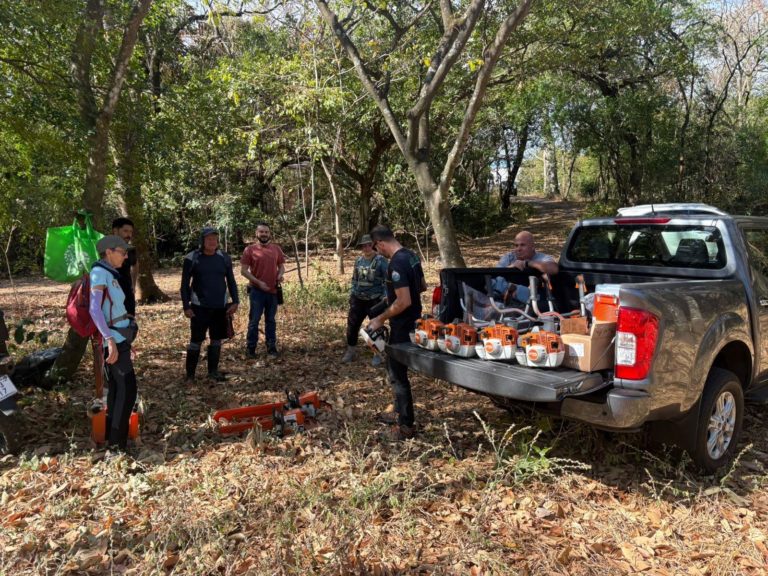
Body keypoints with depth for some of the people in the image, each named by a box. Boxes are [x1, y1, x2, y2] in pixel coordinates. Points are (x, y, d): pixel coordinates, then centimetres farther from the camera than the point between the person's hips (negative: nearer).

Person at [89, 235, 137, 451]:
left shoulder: (110, 274, 13)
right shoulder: (99, 272, -13)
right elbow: (94, 308, -24)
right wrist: (110, 340, -30)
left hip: (120, 338, 9)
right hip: (114, 340, -9)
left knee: (117, 388, 14)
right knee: (127, 389, -5)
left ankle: (111, 436, 24)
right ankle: (116, 441, 1)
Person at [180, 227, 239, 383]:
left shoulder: (224, 258, 4)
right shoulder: (192, 258, -5)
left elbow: (231, 281, 11)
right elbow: (185, 284, -2)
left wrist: (235, 301, 1)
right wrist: (186, 306, -7)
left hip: (220, 307, 3)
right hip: (199, 307, -3)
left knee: (216, 340, 10)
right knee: (196, 341, 0)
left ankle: (213, 371, 23)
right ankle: (190, 374, 11)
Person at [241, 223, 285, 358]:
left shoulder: (277, 249, 5)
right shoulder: (250, 250, -3)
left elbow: (281, 266, 13)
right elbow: (243, 270, -6)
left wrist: (280, 275, -9)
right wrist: (258, 282, -14)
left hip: (273, 290, 3)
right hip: (256, 290, -3)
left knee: (271, 320, 11)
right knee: (254, 320, 3)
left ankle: (271, 347, 20)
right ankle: (250, 348, 12)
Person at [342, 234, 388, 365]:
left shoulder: (381, 260, -10)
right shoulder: (358, 260, 6)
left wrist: (384, 298, -15)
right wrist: (351, 293, 13)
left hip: (375, 300, -5)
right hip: (358, 299, 5)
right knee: (352, 325, 6)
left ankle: (377, 354, 18)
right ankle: (351, 351, 23)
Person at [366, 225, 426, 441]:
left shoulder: (396, 264, -24)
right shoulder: (411, 256, 7)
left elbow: (404, 302, -27)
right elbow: (422, 286, 18)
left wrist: (380, 319, -17)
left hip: (403, 327, -10)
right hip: (413, 322, 10)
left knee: (397, 374, 0)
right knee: (396, 368, 21)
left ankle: (407, 425, 9)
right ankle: (401, 413, 33)